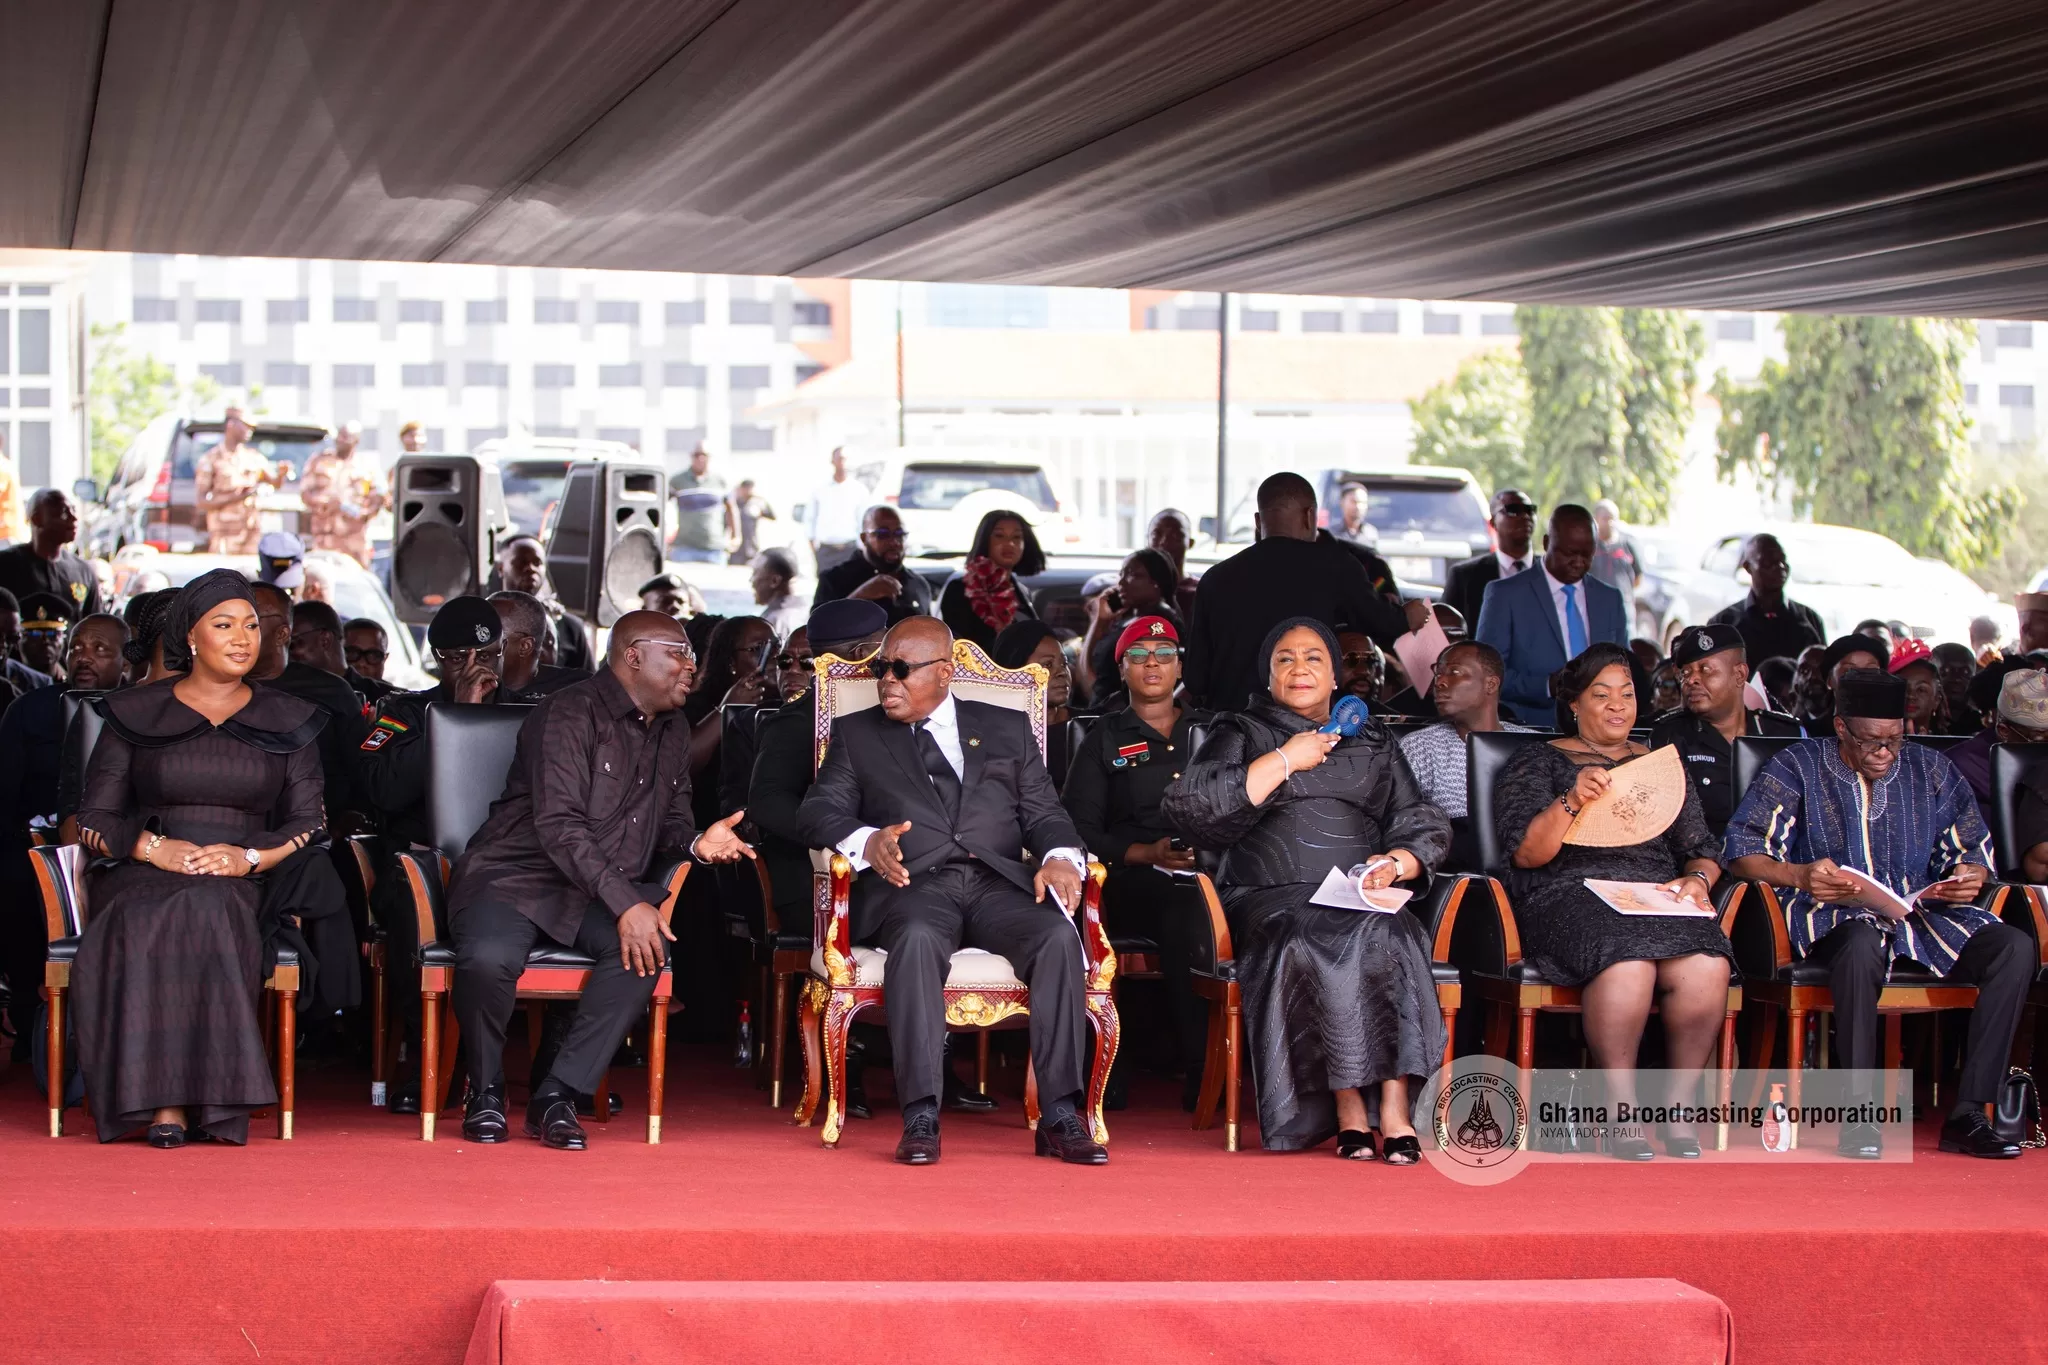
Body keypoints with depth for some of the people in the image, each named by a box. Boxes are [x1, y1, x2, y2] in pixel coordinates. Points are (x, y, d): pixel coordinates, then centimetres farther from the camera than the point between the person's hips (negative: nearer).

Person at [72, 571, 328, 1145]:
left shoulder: (287, 721, 17)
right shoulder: (135, 714, 14)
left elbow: (308, 823, 10)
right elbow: (95, 818, 9)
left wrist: (250, 858, -10)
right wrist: (155, 847, -11)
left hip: (245, 883, 0)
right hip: (143, 878, 0)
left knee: (207, 912, -37)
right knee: (146, 925, -37)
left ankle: (179, 1098, -36)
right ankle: (163, 1099, -37)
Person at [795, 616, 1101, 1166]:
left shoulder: (1007, 729, 23)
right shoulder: (856, 734, 21)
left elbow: (1044, 812, 16)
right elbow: (818, 811, 9)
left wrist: (1060, 858, -8)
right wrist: (866, 841, -14)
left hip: (998, 880, 2)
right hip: (912, 884, -1)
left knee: (1058, 937, -30)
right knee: (918, 939, -37)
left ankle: (1060, 1115, -31)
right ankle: (921, 1117, -40)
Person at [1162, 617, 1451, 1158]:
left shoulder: (1375, 743, 26)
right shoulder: (1241, 734, 18)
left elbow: (1426, 828, 21)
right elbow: (1189, 807, -1)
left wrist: (1395, 864, -3)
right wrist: (1283, 761, -2)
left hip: (1363, 903, 2)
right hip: (1268, 900, -2)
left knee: (1391, 939, -35)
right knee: (1312, 942, -38)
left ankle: (1394, 1109, -39)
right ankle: (1349, 1112, -35)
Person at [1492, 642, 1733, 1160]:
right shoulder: (1540, 762, 14)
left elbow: (1701, 850, 23)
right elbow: (1526, 853, 1)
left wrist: (1698, 879, 0)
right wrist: (1572, 801, -15)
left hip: (1659, 899, 3)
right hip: (1571, 898, -3)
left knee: (1706, 968, -32)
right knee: (1628, 964, -38)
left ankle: (1678, 1106, -19)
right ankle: (1623, 1111, -28)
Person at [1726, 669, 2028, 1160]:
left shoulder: (1930, 770, 15)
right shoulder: (1797, 768, 5)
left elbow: (1974, 850, 17)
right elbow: (1742, 852, -3)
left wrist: (1968, 876, -8)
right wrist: (1800, 875, -22)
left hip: (1921, 913, 4)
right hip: (1833, 917, -4)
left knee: (2015, 947, -23)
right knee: (1862, 943, -41)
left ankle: (1968, 1115, -24)